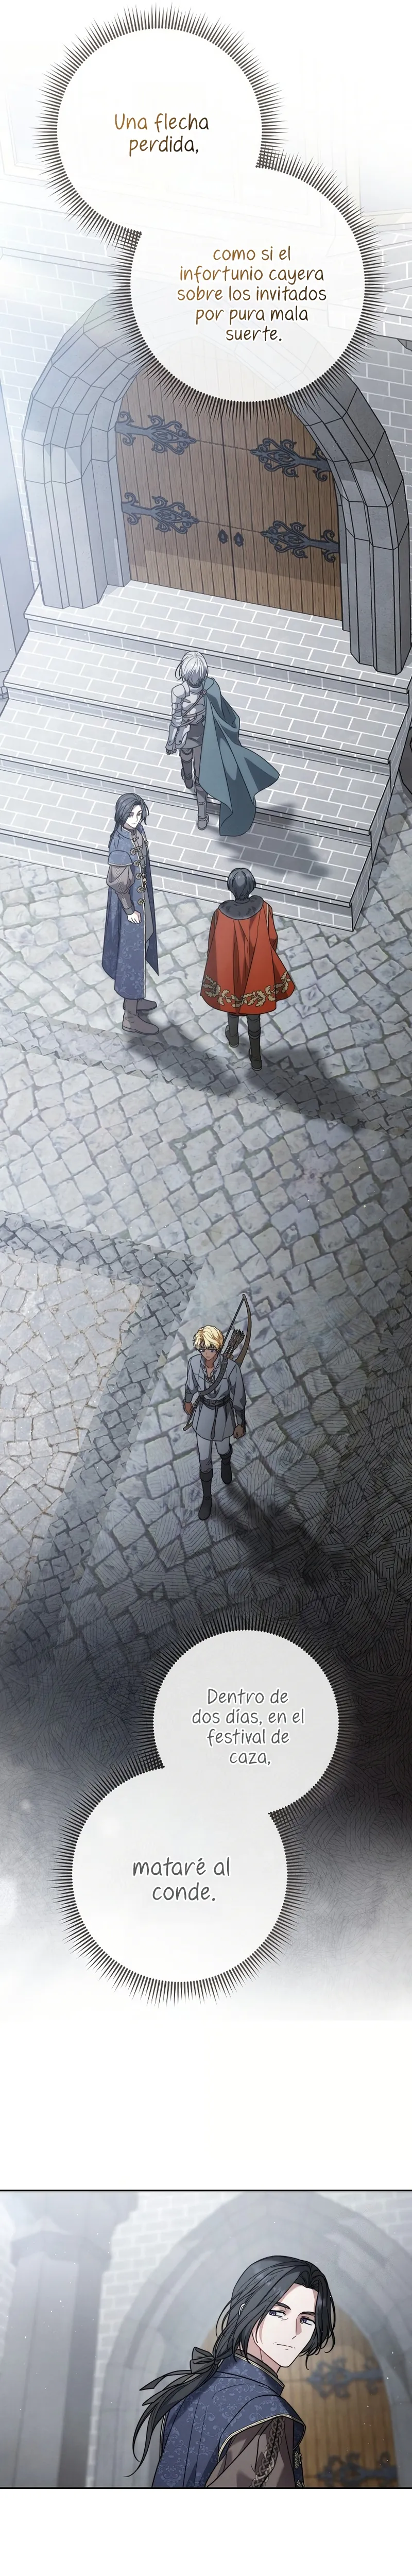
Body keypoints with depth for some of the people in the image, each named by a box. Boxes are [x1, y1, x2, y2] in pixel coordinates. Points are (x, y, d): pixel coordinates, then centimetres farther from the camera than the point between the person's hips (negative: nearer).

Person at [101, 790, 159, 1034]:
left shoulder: (138, 832, -2)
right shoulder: (120, 844, -29)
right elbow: (119, 883, -23)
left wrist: (144, 904, 19)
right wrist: (130, 910, -17)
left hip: (142, 898, 9)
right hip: (130, 904, -9)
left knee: (141, 948, 23)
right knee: (132, 954, 2)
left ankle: (135, 1000, 42)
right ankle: (131, 1016, 13)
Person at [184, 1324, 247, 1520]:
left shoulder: (230, 1367, -32)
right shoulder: (194, 1362, -24)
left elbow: (238, 1396, -17)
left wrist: (240, 1423, -7)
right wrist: (188, 1401, 16)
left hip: (223, 1414, -2)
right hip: (204, 1414, 2)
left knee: (223, 1449, 27)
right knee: (204, 1459, 13)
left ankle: (226, 1465, 65)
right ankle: (207, 1498, 34)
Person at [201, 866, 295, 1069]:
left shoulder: (222, 914, -29)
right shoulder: (263, 908, -25)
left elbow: (215, 948, -15)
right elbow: (272, 939, -10)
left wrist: (214, 974, 3)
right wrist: (267, 959, 12)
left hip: (231, 970, -1)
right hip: (257, 969, 1)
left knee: (233, 1000, 31)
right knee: (254, 1014, 19)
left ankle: (233, 1036, 56)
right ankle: (256, 1059, 31)